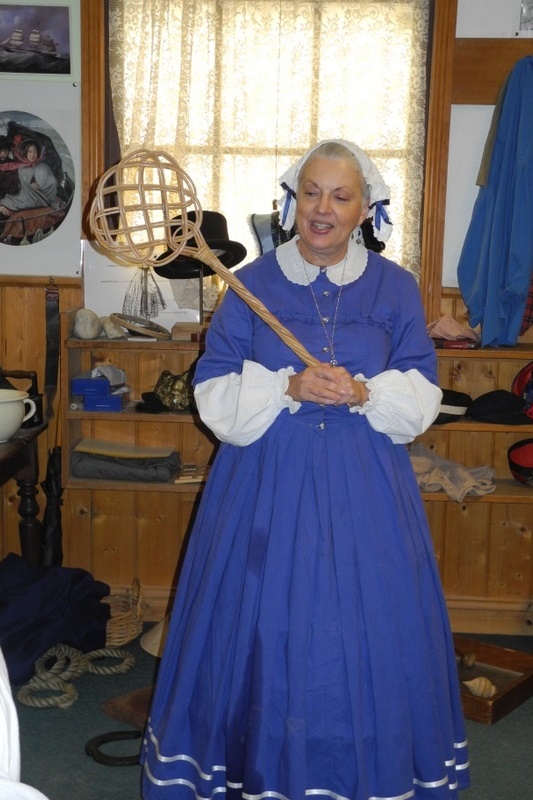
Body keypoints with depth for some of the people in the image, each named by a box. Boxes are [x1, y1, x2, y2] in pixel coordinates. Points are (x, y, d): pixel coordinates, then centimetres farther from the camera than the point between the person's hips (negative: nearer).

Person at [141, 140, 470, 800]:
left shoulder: (395, 287, 3)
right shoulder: (254, 283, 1)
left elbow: (422, 396, 3)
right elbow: (214, 394, -2)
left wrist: (364, 393, -17)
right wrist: (289, 387, -18)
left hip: (366, 488, 1)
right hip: (268, 481, 0)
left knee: (366, 631, 6)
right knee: (262, 625, 4)